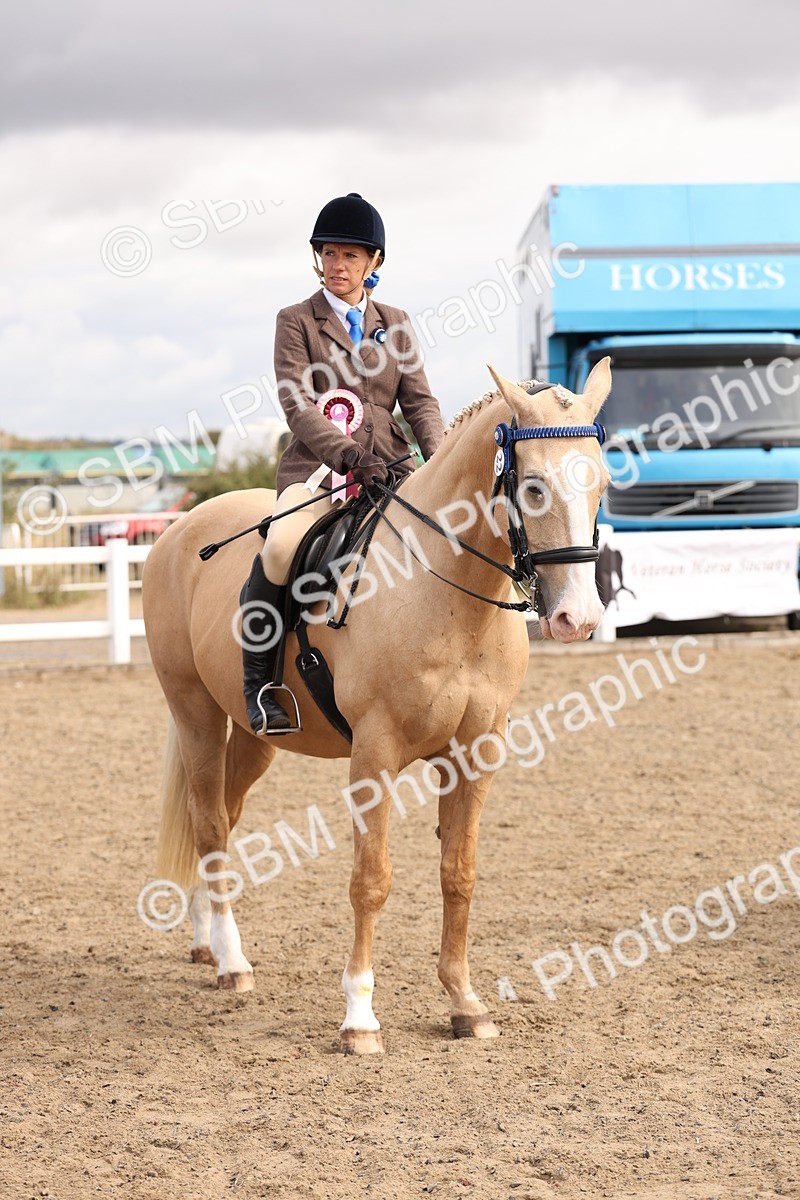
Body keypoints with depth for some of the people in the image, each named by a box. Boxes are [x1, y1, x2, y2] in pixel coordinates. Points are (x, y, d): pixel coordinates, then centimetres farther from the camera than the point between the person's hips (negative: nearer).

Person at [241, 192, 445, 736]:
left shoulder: (396, 324, 17)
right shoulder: (296, 321, 6)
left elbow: (420, 402, 11)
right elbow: (298, 404, -6)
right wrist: (346, 452, -22)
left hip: (390, 467, 4)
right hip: (318, 466, -4)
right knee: (282, 546, -34)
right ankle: (258, 676, -15)